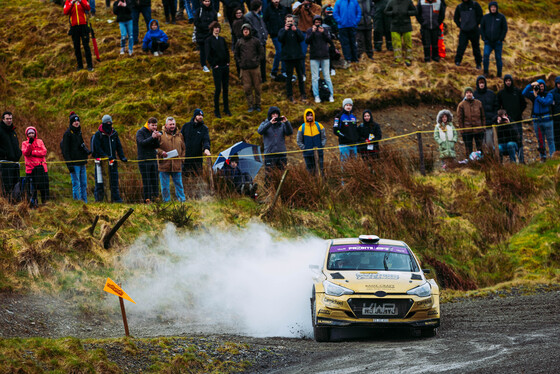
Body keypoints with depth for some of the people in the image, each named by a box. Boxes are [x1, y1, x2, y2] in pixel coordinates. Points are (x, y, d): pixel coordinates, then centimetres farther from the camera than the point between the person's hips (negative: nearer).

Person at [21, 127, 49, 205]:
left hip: (41, 166, 1)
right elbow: (25, 153, -9)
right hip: (30, 168, -1)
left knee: (43, 184, -1)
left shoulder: (40, 142, 12)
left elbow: (44, 152, -2)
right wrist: (30, 144, -20)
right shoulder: (25, 143, 9)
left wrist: (32, 152, -9)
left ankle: (44, 200, 9)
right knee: (32, 186, -2)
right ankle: (33, 201, 6)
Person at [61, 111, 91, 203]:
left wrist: (87, 151, 2)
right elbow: (65, 150, -10)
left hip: (82, 163, 7)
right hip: (74, 163, -7)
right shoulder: (68, 133, -8)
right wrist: (69, 164, -16)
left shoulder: (79, 132, 14)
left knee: (84, 184, 10)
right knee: (76, 184, -7)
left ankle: (84, 202, 16)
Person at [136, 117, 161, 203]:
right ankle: (147, 199, -6)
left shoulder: (154, 132, 13)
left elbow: (157, 146, 4)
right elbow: (142, 142, -20)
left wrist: (157, 138, -14)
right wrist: (152, 137, -27)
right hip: (144, 160, -6)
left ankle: (155, 198, 6)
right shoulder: (140, 132, -3)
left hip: (153, 159, 6)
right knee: (146, 181, -7)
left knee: (154, 180, 3)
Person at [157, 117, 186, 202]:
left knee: (179, 184, 6)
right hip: (164, 165, -3)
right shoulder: (161, 135, 0)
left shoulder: (179, 135, 12)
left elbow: (183, 148, 20)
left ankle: (182, 200, 10)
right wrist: (161, 152, -16)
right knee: (165, 186, 3)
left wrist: (182, 157, 7)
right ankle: (166, 201, 11)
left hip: (176, 165, 3)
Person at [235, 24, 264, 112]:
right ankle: (251, 105, 6)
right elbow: (236, 54, 18)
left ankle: (257, 104, 13)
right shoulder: (239, 42, 8)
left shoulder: (255, 41, 5)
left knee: (257, 87, 2)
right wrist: (239, 62, 5)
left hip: (255, 68, -1)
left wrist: (258, 60, 0)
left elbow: (261, 52, 10)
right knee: (247, 88, -2)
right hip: (244, 69, 1)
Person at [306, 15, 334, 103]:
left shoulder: (325, 30, 6)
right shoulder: (310, 30, 2)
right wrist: (313, 32, -19)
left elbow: (330, 41, -2)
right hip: (314, 57, -1)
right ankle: (316, 96, 3)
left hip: (325, 56, 1)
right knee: (315, 77, -1)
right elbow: (307, 41, -9)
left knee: (327, 76, 2)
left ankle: (331, 95, 7)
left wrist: (323, 33, -15)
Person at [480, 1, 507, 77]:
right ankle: (486, 72, -7)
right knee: (486, 55, -19)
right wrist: (484, 38, -4)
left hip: (498, 42, -1)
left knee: (498, 58, 2)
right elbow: (481, 28, 8)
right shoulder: (486, 17, 3)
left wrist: (501, 39, -10)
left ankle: (499, 74, 16)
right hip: (488, 42, 1)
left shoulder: (501, 17, -2)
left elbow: (505, 29, -1)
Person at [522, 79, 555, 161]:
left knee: (550, 139, -1)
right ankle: (543, 157, 11)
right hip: (537, 121, 2)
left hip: (547, 120, -2)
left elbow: (545, 102, -14)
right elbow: (524, 93, -5)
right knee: (540, 140, 6)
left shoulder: (548, 95, 3)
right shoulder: (533, 94, 10)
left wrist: (537, 96, -12)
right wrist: (531, 85, -13)